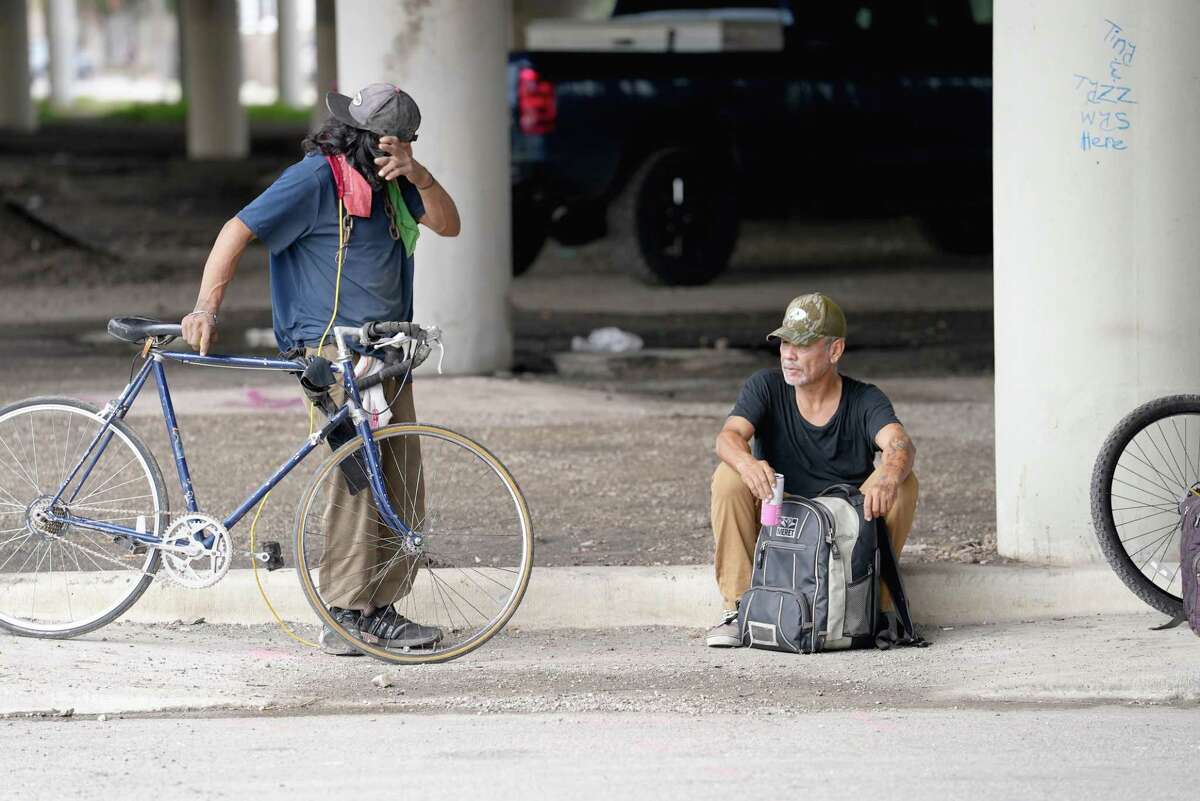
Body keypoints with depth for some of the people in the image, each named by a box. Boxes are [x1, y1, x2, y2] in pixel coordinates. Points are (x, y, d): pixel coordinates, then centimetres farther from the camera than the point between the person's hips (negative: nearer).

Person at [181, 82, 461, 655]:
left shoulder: (384, 182, 13)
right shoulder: (317, 180, -12)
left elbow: (447, 224, 11)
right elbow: (239, 232, -15)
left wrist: (418, 176, -8)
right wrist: (206, 309, -22)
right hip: (334, 351, -9)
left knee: (403, 485, 5)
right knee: (357, 477, -16)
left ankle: (380, 608, 10)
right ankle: (346, 618, -15)